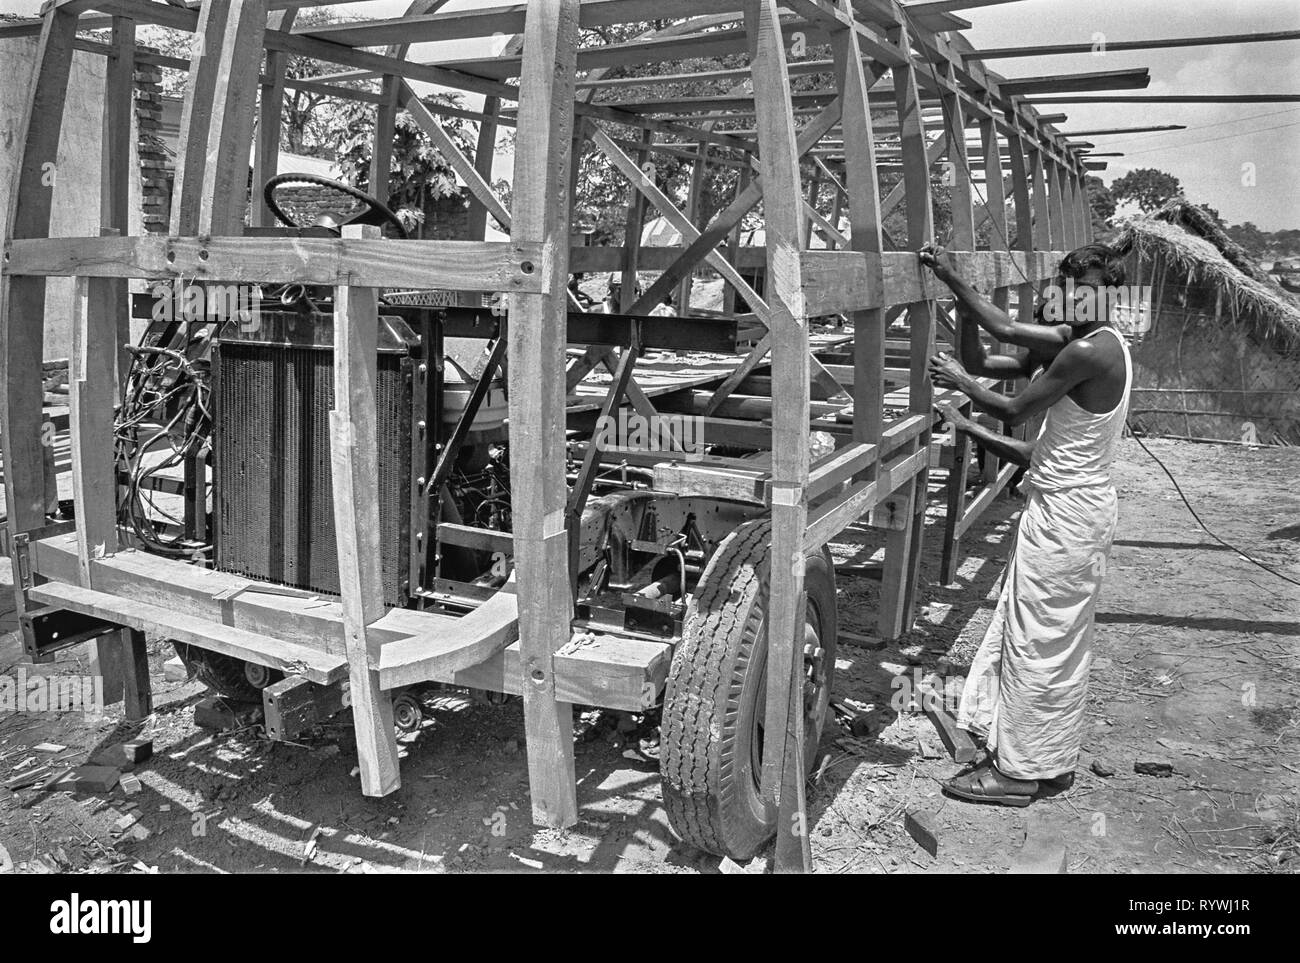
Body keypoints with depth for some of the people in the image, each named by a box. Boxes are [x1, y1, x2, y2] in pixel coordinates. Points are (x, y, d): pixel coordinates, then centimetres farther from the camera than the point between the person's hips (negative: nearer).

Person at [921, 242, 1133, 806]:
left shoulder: (1085, 352, -21)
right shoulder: (1090, 340, 8)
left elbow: (1014, 411, -14)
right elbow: (1004, 326, 14)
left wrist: (961, 381, 2)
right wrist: (951, 280, 11)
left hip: (1065, 511, -10)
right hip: (1081, 502, 10)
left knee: (1036, 641, 0)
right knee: (1058, 641, 17)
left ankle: (1021, 771, 13)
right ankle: (1051, 760, 30)